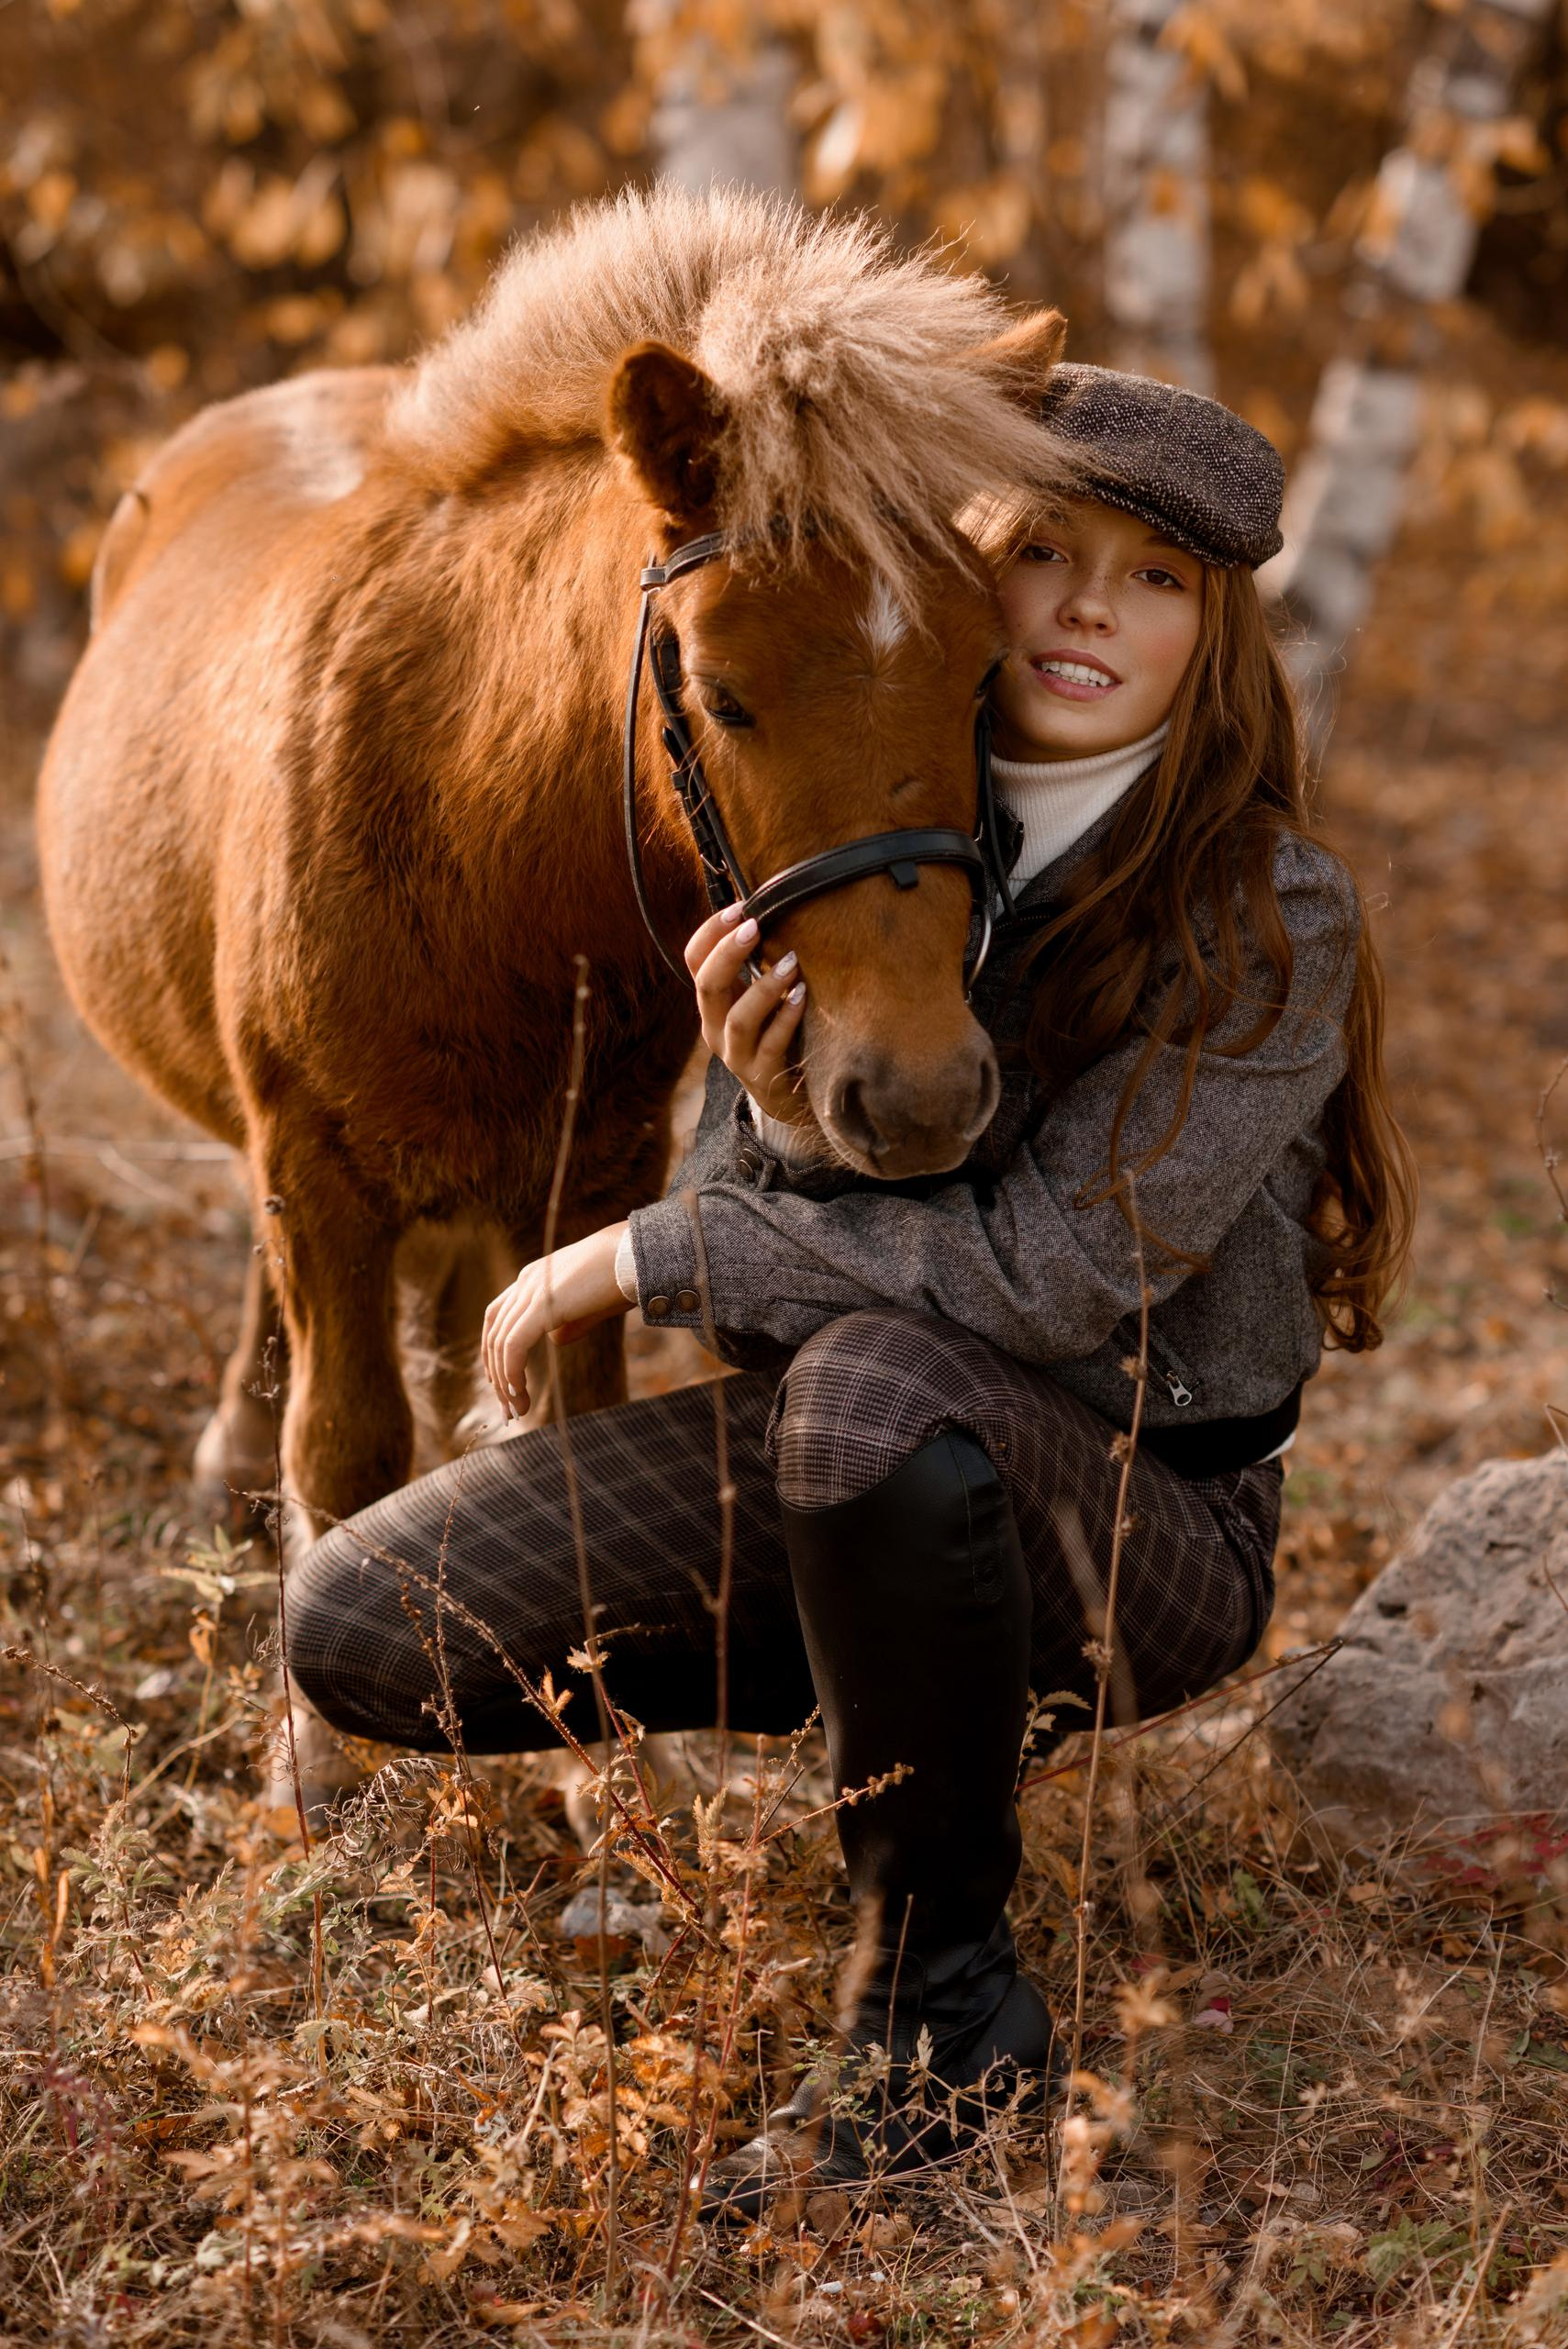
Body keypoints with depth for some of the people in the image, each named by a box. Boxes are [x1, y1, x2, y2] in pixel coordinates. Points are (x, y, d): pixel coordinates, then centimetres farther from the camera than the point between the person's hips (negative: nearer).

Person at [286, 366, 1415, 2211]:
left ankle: (944, 2007, -19)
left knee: (873, 1375, -40)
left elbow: (1047, 1275, -26)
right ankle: (898, 1683, 16)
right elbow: (755, 1222, -3)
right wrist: (781, 1120, -28)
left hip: (1141, 1510, -6)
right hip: (847, 1460, 6)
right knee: (360, 1636, -6)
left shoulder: (1271, 917, -18)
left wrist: (638, 1259, -19)